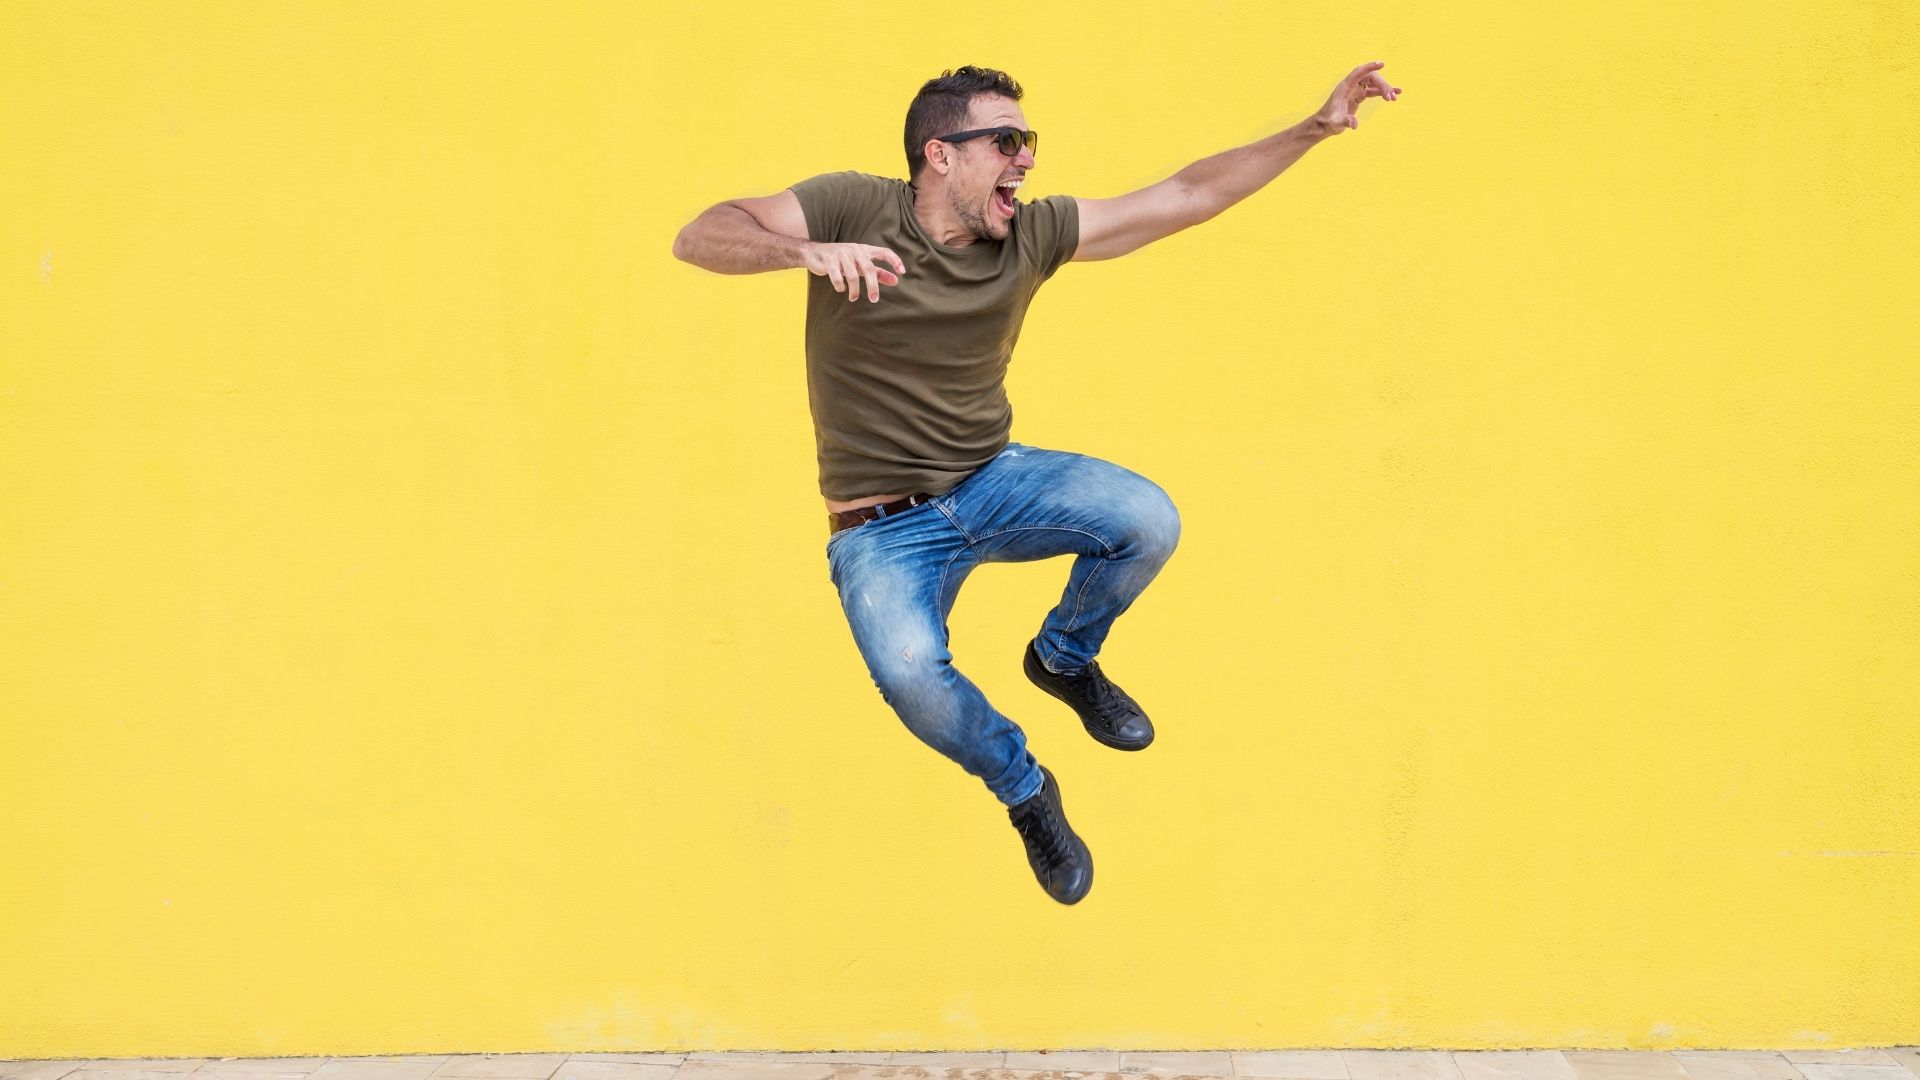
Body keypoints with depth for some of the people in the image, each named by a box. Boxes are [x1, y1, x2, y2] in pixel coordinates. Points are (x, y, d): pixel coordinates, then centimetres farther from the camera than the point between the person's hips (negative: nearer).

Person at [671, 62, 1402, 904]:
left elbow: (1184, 198, -1)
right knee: (910, 671, -33)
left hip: (992, 481, 4)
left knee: (1148, 521, -20)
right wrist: (811, 251, -42)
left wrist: (1317, 127, -6)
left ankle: (1064, 657, 14)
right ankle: (1026, 792, 1)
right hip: (882, 526, -4)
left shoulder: (1033, 233, -3)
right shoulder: (854, 207, -14)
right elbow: (699, 238, -23)